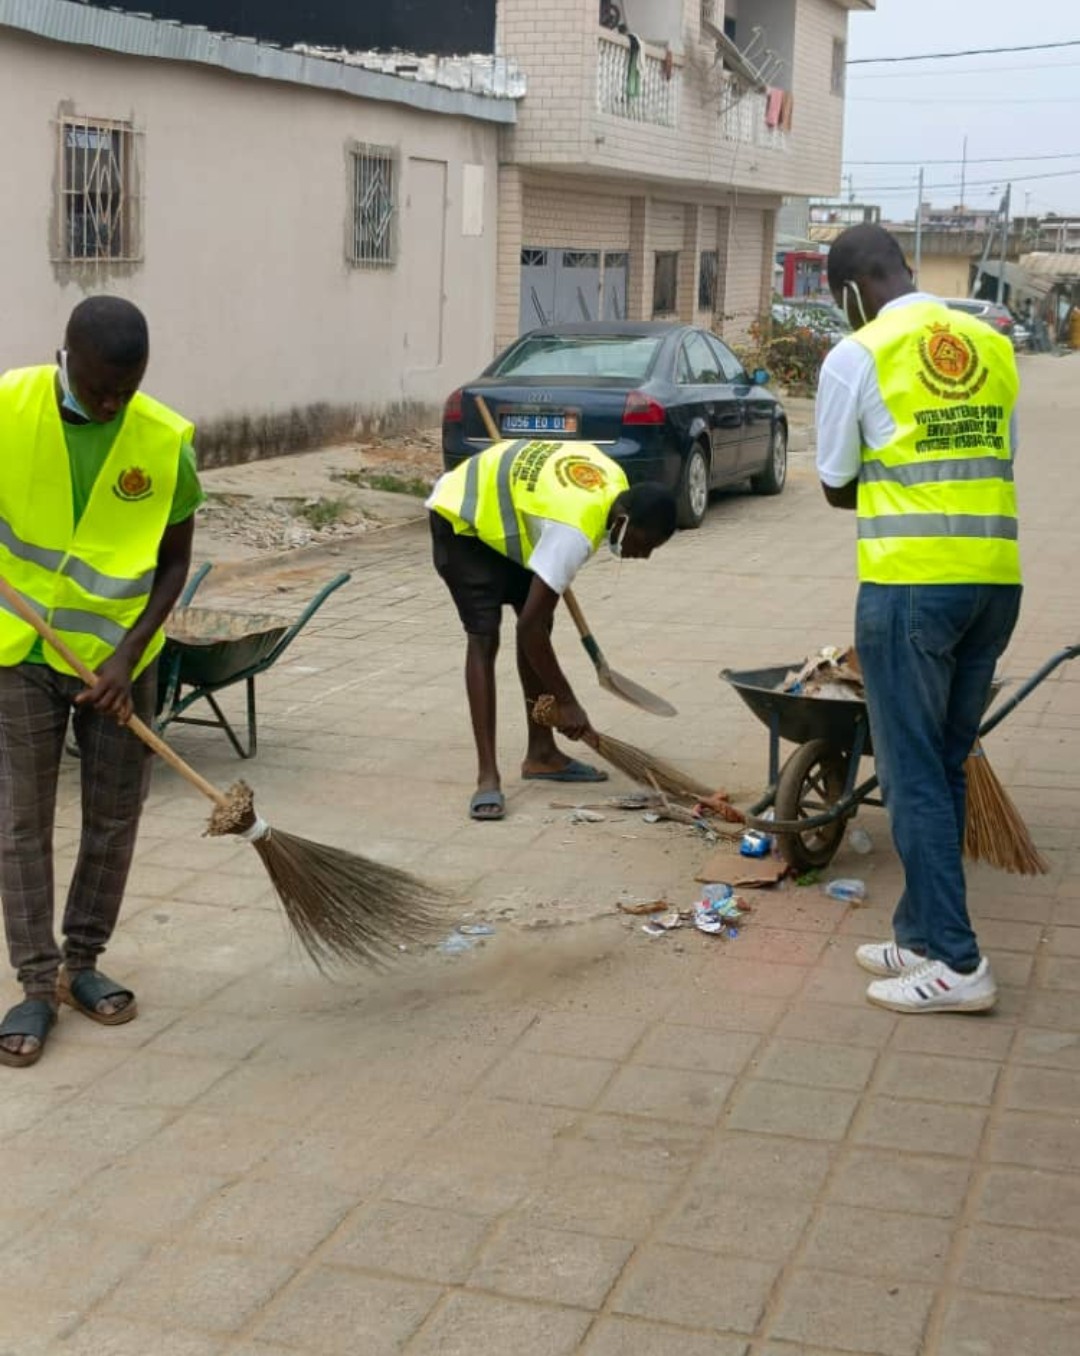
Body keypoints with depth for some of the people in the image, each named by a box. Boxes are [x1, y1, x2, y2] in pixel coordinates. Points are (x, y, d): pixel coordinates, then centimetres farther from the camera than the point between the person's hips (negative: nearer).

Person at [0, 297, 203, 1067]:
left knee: (114, 817, 8)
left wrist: (129, 652, -11)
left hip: (117, 656, 1)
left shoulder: (165, 439, -12)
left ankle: (83, 961, 25)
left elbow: (176, 558, -3)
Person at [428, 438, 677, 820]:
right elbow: (528, 627, -32)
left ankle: (541, 753, 14)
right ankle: (487, 776, -19)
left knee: (540, 621, 7)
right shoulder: (575, 529, -35)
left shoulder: (615, 482, -10)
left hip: (500, 510, 9)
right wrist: (567, 703, -25)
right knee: (484, 638, -18)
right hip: (461, 519, -9)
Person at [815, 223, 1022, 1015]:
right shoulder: (994, 346, 12)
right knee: (947, 767, 15)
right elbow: (999, 462, 17)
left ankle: (957, 963, 2)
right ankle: (922, 935, 22)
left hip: (909, 584, -6)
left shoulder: (856, 357, -4)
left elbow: (836, 488, 5)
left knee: (914, 774, 1)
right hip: (996, 579, 6)